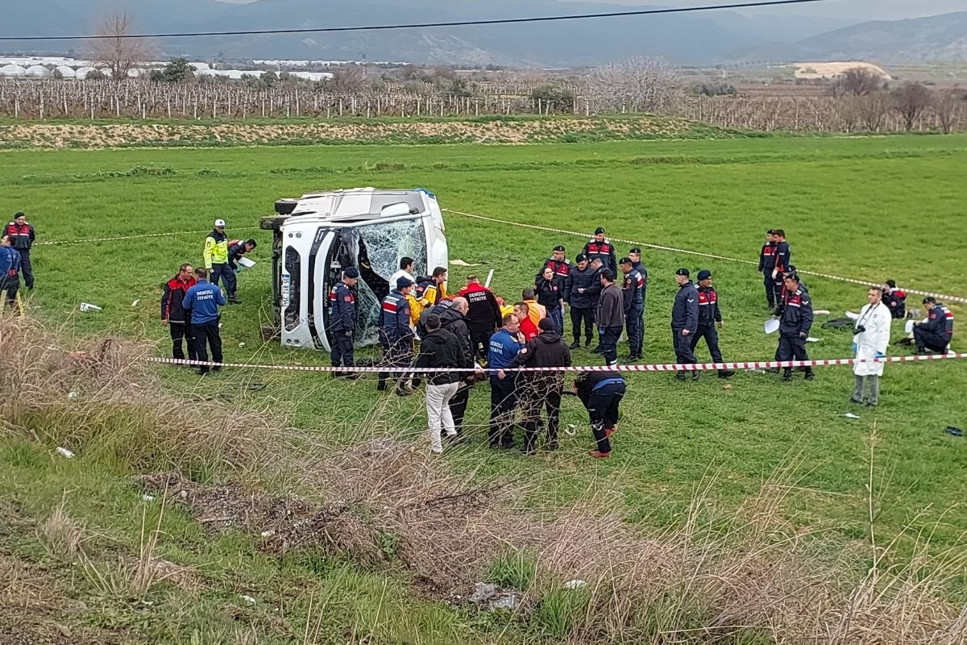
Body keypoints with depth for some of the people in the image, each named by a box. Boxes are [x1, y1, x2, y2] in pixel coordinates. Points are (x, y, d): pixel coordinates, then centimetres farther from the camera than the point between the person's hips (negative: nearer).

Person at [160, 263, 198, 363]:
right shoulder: (171, 284, -7)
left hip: (191, 318, 3)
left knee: (192, 341, 5)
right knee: (177, 342, 5)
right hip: (176, 319, -3)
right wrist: (164, 317, -7)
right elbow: (165, 301, -5)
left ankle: (193, 361, 12)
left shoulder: (193, 282, 5)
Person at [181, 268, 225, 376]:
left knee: (200, 346, 6)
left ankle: (204, 368, 8)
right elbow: (222, 302, 0)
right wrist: (221, 294, 20)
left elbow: (185, 306, -8)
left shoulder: (191, 290, -15)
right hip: (212, 321, 3)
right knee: (215, 343, 17)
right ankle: (218, 365, 25)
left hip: (198, 323, -2)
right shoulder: (214, 288, -9)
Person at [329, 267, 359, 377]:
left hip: (335, 326, 10)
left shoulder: (336, 288, 15)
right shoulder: (344, 291, -18)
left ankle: (336, 371, 18)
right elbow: (346, 311, -21)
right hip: (342, 326, -10)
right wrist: (348, 328, -20)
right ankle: (350, 372, -5)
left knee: (336, 349, 12)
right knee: (347, 348, -6)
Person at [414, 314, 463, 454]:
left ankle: (436, 446, 7)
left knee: (434, 415, 4)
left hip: (436, 383, -6)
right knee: (444, 405, 32)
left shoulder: (427, 343, -13)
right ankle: (451, 430, 19)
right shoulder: (452, 338, 4)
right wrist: (459, 378, 23)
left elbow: (421, 366, -12)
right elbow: (460, 359, 12)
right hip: (454, 381, 6)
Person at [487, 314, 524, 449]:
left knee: (495, 408, 12)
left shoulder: (493, 337, 5)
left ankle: (493, 439, 16)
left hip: (494, 376, 7)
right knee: (508, 410, 3)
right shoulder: (511, 341, -18)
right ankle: (506, 440, 7)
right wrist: (522, 343, -9)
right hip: (508, 378, -7)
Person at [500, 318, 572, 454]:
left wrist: (505, 370, -19)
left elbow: (519, 358, -21)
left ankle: (530, 447, -1)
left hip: (536, 384, -3)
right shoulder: (562, 344, 0)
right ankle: (552, 442, 26)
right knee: (554, 412, 19)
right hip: (556, 384, 4)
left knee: (532, 414, 2)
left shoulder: (534, 343, -13)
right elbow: (568, 363, 7)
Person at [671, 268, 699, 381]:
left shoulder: (691, 291, -16)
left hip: (685, 328, -10)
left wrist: (687, 328, -24)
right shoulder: (682, 289, 14)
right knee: (678, 350, 10)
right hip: (677, 327, 10)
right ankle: (680, 372, 15)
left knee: (684, 349, -10)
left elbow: (692, 312, -21)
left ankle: (695, 370, 3)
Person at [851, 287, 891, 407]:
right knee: (858, 372, 14)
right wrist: (855, 342, 17)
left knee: (873, 375, -1)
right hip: (862, 347, 8)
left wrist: (880, 351, -19)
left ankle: (873, 401, 9)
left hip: (873, 349, -8)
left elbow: (884, 333, -16)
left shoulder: (883, 312, -13)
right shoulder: (865, 308, 11)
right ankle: (857, 397, 25)